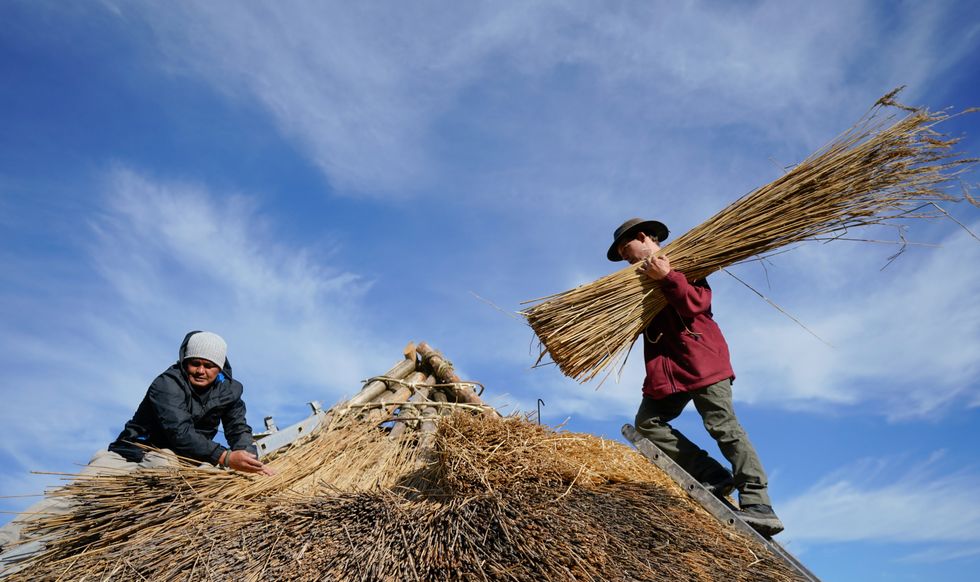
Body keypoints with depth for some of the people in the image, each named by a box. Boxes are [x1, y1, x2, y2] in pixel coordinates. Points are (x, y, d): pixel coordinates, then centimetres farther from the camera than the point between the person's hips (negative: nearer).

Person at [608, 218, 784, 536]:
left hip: (701, 359, -8)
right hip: (666, 367, 8)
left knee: (723, 427, -11)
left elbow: (696, 304, -15)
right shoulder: (642, 279, 23)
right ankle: (713, 476, -3)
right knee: (647, 422, -5)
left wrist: (667, 277, -22)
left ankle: (758, 506, -8)